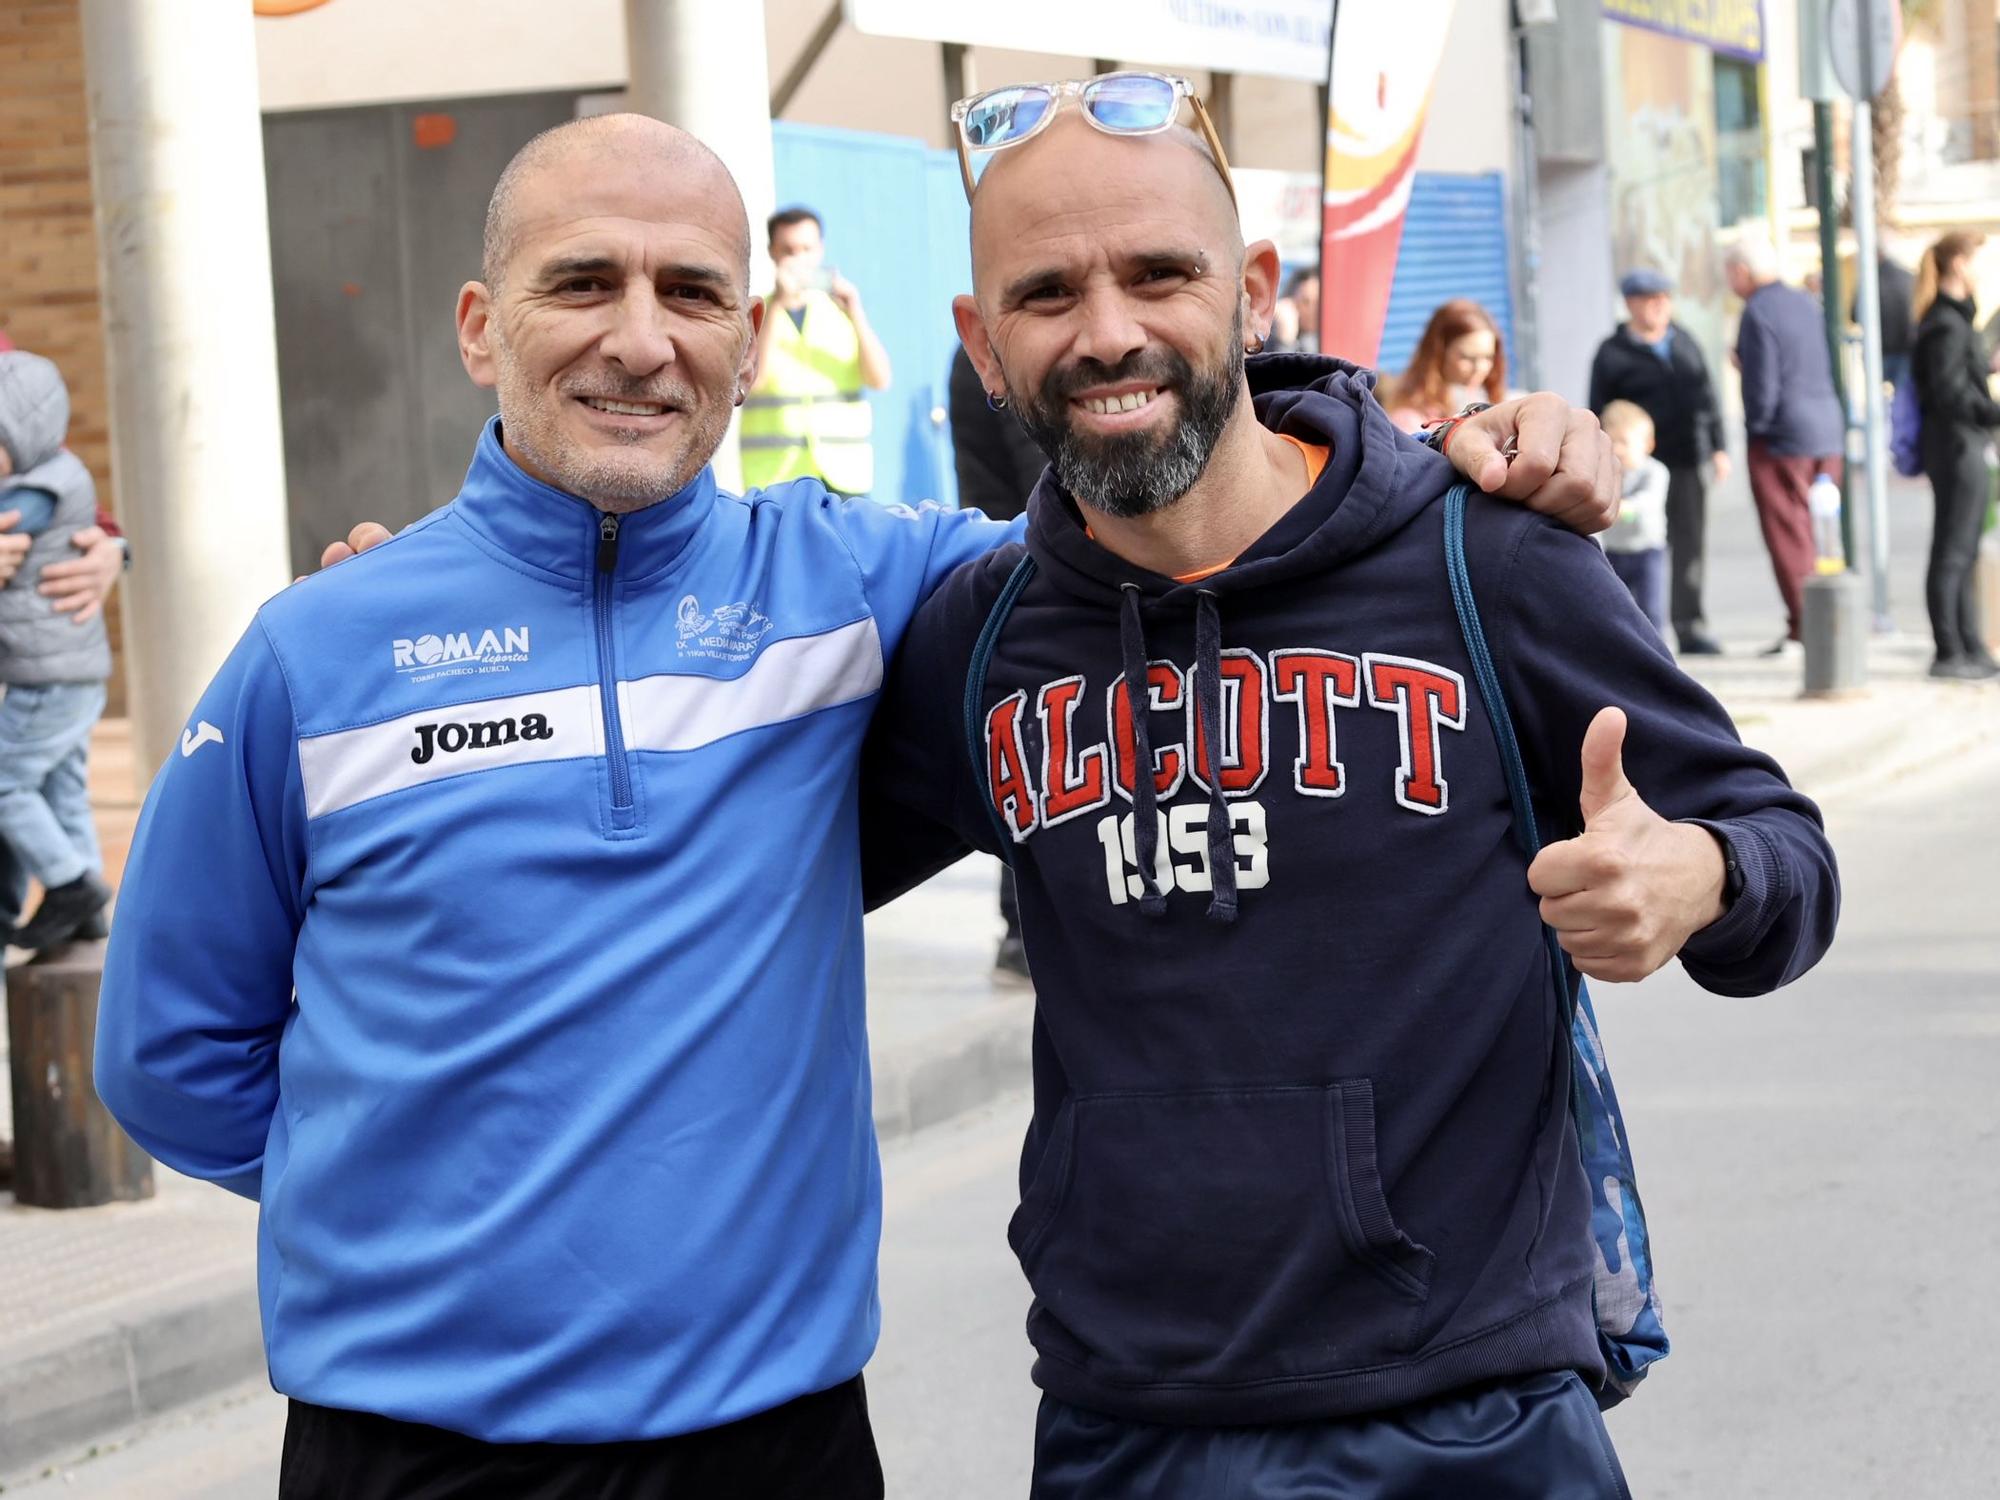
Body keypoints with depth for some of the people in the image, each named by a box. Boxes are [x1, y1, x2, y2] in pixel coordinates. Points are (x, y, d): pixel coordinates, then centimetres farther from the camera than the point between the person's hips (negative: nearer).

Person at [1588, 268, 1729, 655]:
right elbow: (1600, 416, -3)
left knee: (1691, 548, 5)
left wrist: (1718, 447, 13)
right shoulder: (1613, 354, -2)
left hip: (1689, 461, 5)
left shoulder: (1684, 342, 14)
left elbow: (1707, 397, 18)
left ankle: (1690, 628, 11)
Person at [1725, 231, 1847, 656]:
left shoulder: (1757, 314, -13)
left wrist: (1754, 428, -3)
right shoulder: (1804, 303, 11)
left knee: (1788, 539, -1)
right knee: (1819, 533, 13)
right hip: (1827, 431, 8)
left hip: (1781, 435, -8)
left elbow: (1763, 386, -18)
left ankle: (1803, 628, -2)